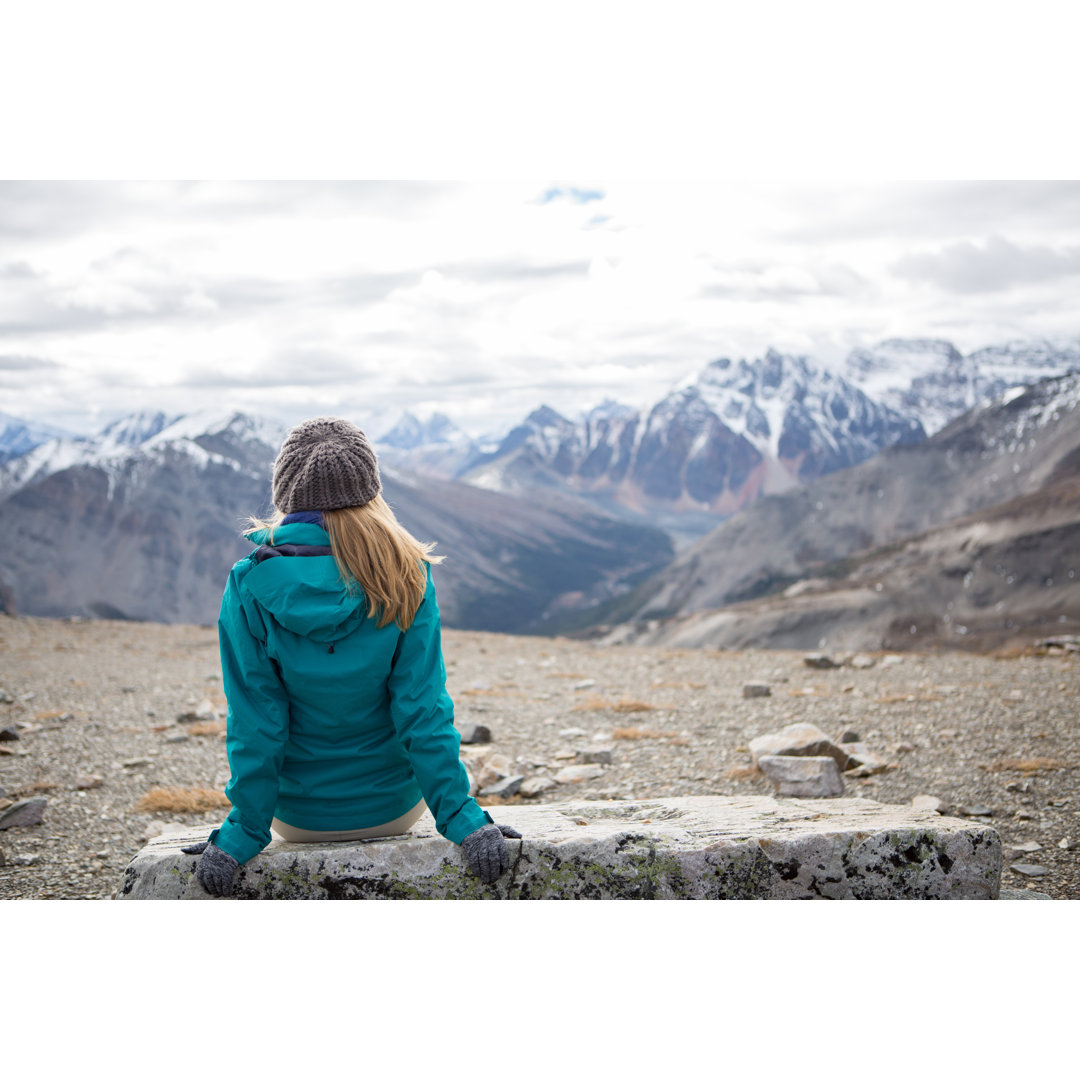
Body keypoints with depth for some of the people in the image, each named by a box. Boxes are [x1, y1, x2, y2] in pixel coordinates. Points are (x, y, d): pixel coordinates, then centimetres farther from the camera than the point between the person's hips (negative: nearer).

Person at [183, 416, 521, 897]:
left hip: (297, 816, 0)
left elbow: (255, 722, -17)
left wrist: (243, 833, -9)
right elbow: (422, 708, -18)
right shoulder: (406, 578, -17)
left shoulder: (250, 586, -18)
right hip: (394, 810, 0)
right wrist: (462, 817, -11)